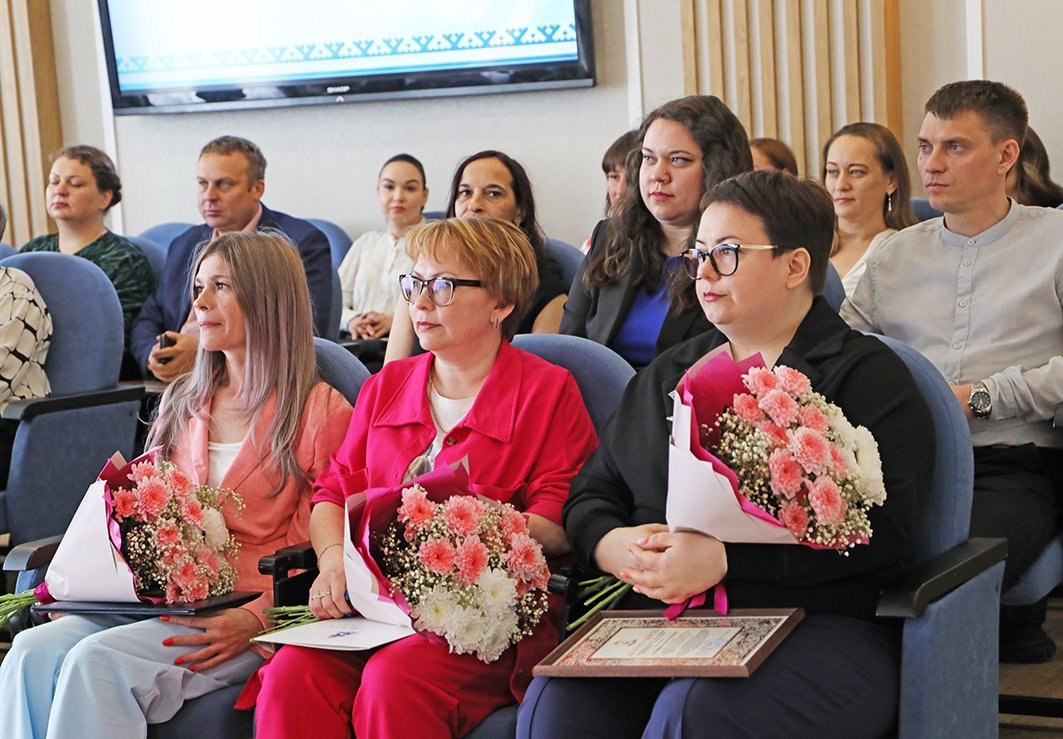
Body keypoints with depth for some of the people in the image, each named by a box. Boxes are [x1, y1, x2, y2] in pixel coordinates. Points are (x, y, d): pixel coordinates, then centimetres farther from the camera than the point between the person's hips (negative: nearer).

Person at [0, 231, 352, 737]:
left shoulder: (321, 411, -1)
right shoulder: (181, 403, 20)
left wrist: (256, 618, -19)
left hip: (243, 617, -6)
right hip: (163, 601, 6)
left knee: (98, 658, -30)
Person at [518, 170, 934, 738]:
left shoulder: (867, 375, 5)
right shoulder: (666, 375, 25)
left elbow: (878, 527, -10)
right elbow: (590, 493, 22)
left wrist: (724, 558, -16)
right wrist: (612, 545, -3)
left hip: (813, 623, -4)